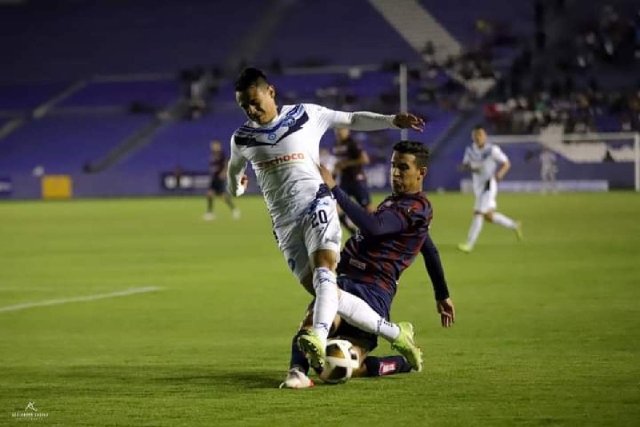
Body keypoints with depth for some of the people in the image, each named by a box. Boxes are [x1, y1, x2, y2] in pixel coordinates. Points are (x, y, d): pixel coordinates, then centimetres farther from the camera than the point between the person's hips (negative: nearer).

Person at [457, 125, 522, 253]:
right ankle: (514, 225, 35)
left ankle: (469, 244, -15)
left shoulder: (493, 150, -12)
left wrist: (501, 173, -24)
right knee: (488, 216, 14)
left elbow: (507, 163, -4)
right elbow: (463, 166, 9)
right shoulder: (470, 150, 3)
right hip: (477, 186, 7)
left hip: (489, 185, -7)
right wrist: (471, 169, -14)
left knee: (478, 213, -15)